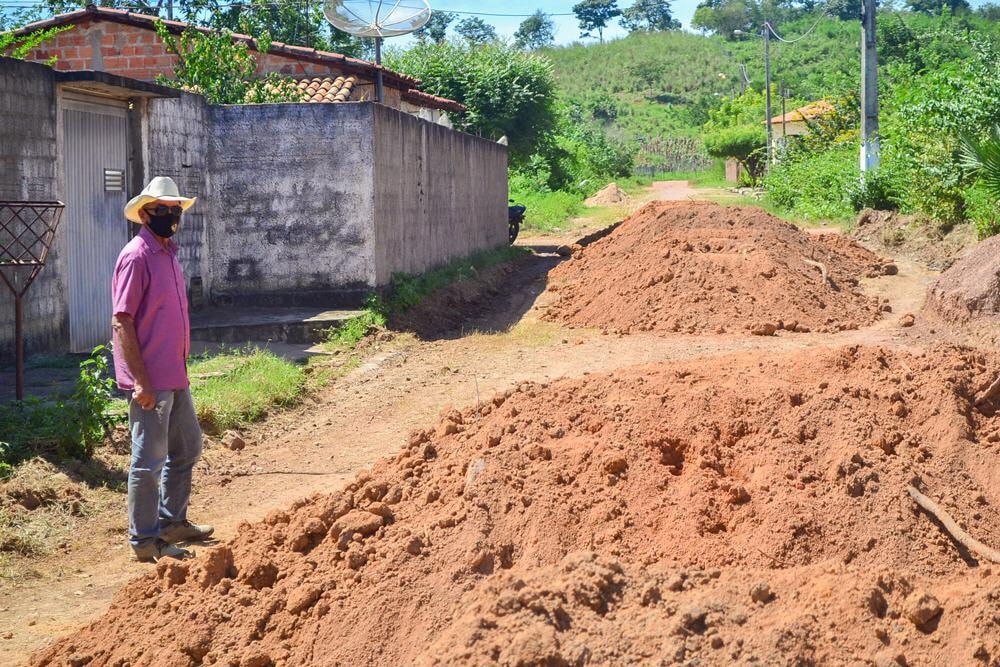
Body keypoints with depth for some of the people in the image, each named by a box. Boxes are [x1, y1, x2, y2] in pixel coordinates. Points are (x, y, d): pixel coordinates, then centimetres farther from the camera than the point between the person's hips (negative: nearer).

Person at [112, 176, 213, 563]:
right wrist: (140, 381, -21)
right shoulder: (136, 257, -15)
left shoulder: (167, 253, 13)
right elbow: (121, 322, -19)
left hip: (175, 376, 10)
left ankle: (172, 522, 33)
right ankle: (145, 542, 9)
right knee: (150, 459, -2)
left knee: (187, 448, 19)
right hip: (150, 380, -10)